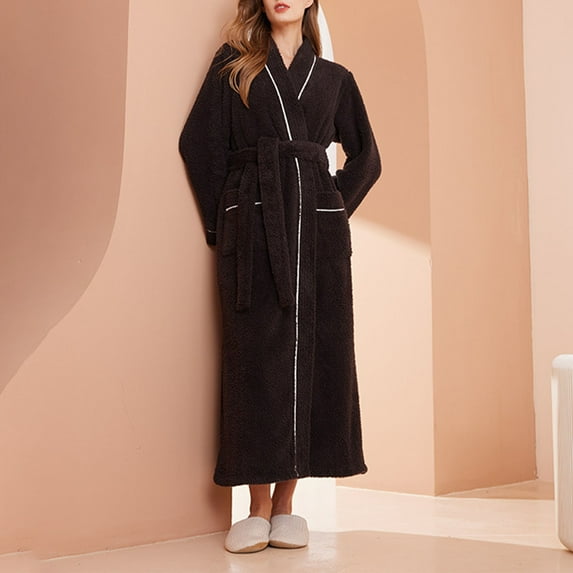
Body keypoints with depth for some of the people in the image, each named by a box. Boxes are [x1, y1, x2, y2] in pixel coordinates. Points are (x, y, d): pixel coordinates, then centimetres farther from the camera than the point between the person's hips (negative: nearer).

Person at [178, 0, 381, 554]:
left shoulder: (334, 78, 16)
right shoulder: (232, 66, 11)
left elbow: (365, 156, 21)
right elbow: (199, 144, 5)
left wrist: (335, 209, 8)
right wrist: (223, 221, 1)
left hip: (318, 230, 2)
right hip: (252, 228, -2)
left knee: (314, 351, -1)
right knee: (256, 352, -5)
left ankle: (286, 503, 7)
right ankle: (258, 507, 1)